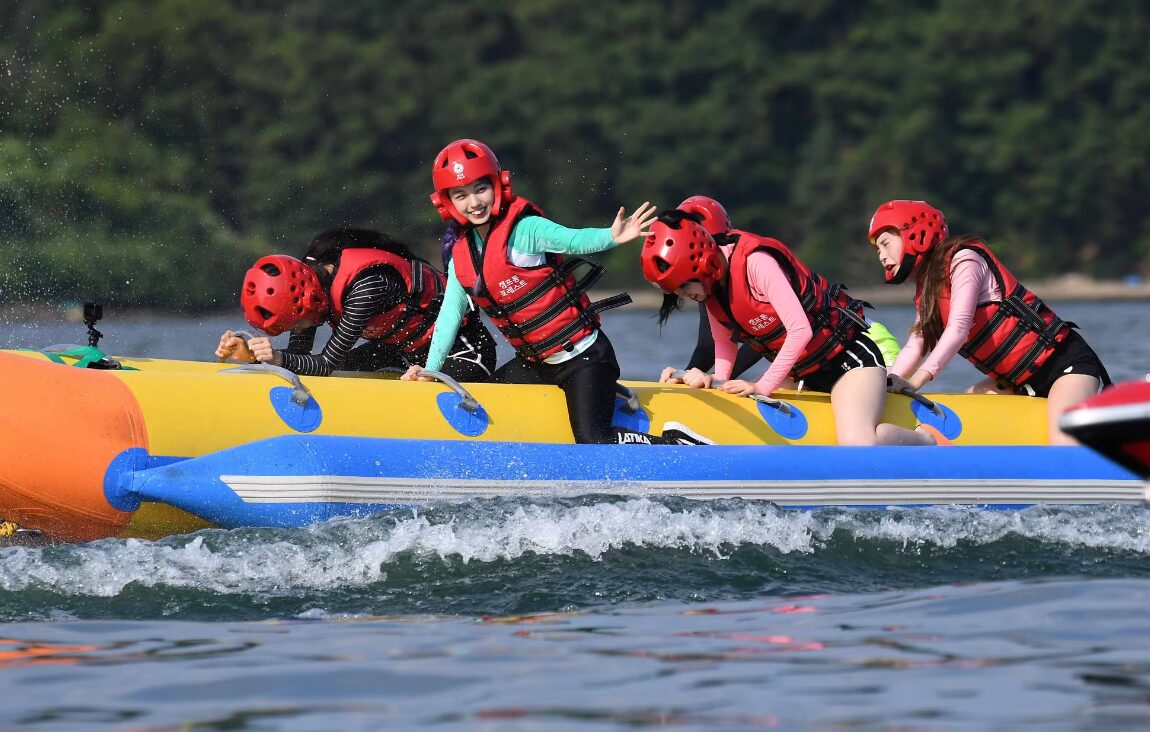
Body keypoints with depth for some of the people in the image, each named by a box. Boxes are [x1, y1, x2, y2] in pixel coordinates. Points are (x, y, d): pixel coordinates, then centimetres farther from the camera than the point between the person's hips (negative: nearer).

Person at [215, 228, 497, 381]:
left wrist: (280, 358, -41)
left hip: (463, 346, -9)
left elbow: (328, 362, -29)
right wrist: (251, 355, -22)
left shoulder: (365, 285, -35)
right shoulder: (308, 278, -11)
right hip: (404, 344, 9)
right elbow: (299, 356, -6)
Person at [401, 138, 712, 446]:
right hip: (534, 363, 8)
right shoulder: (461, 254, 5)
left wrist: (611, 237, -53)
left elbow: (573, 240, -33)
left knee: (593, 441, -20)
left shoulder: (524, 228, -16)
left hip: (583, 355, -8)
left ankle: (674, 443, 2)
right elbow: (450, 314, 13)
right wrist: (430, 368, 10)